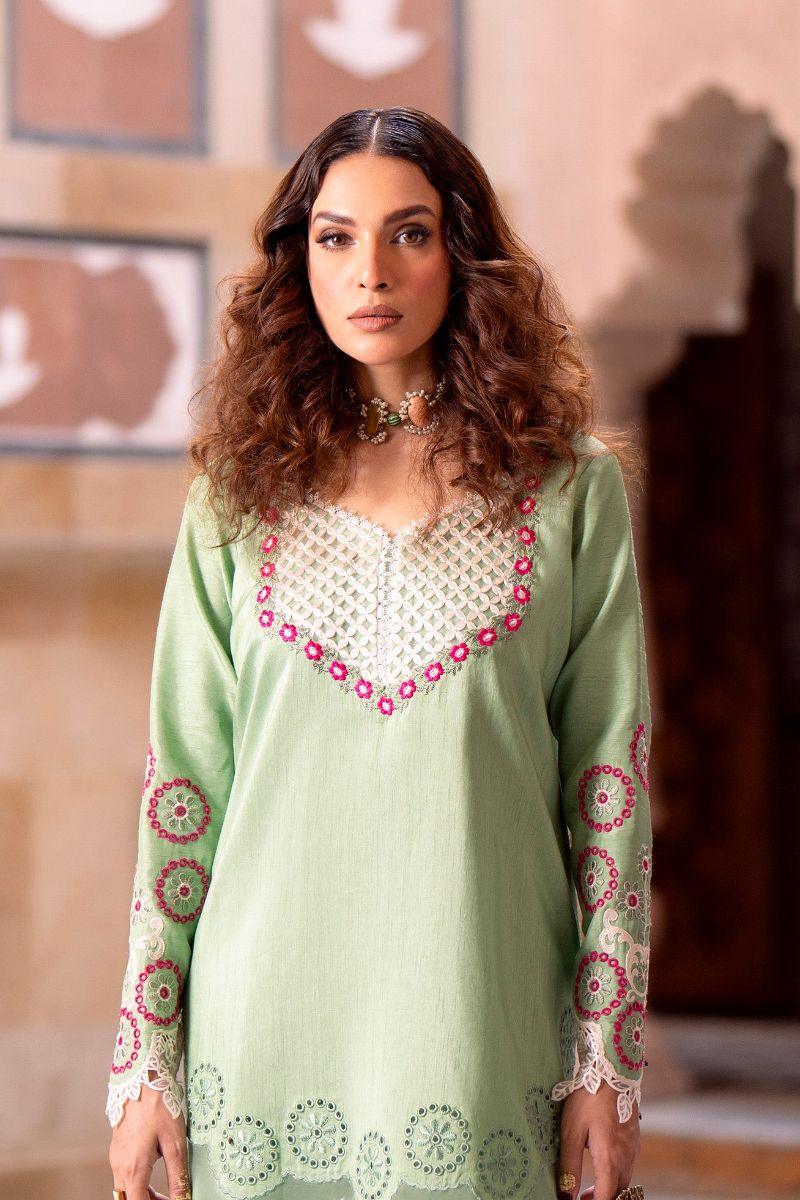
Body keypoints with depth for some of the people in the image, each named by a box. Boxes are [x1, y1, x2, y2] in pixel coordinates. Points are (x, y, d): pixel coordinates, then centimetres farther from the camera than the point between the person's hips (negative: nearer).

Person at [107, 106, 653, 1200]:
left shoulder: (570, 484, 3)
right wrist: (143, 1064, 1)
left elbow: (609, 781, 3)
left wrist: (609, 1065, 0)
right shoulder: (242, 493, 6)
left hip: (481, 1027, -1)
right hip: (264, 1019, 1)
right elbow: (182, 780, 6)